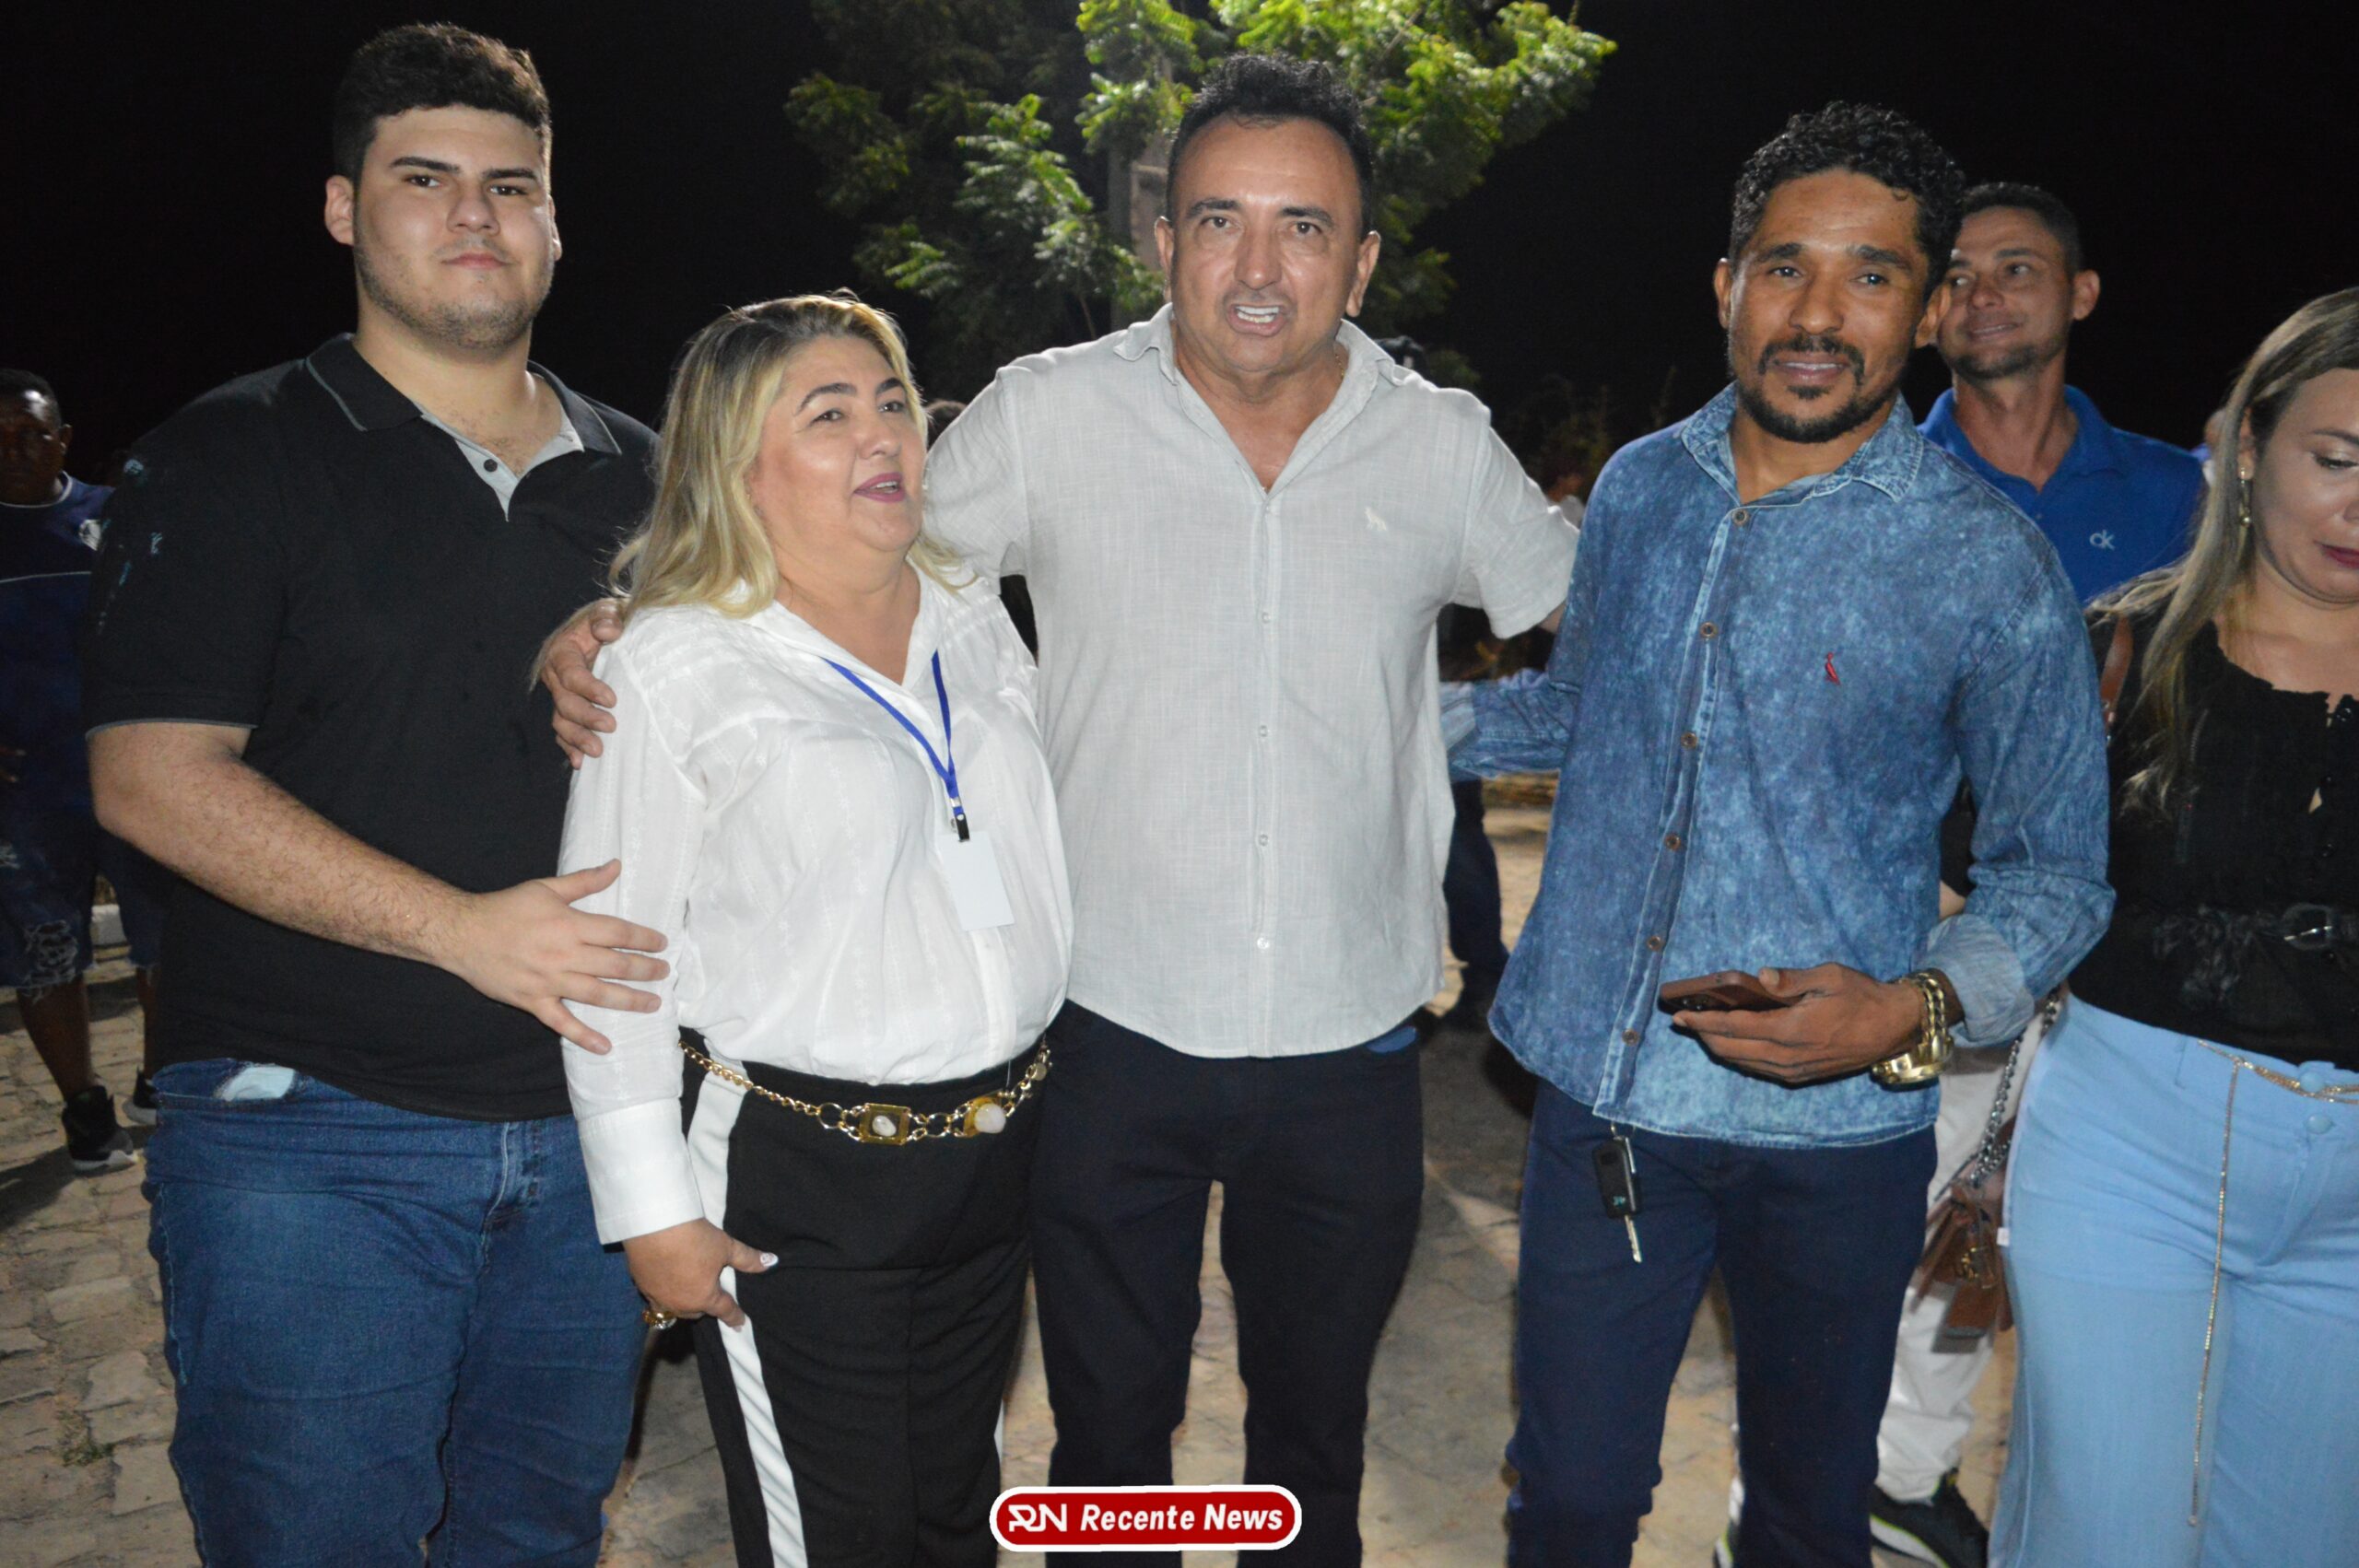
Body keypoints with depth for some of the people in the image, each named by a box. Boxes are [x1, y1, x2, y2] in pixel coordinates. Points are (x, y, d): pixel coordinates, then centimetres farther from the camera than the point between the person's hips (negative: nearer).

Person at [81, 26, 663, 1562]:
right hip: (314, 1128, -4)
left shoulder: (638, 476, 12)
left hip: (584, 1128, 4)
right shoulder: (237, 456, -2)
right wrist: (467, 928, -20)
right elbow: (153, 774, -11)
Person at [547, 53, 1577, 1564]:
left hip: (1350, 1050, 2)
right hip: (1116, 1036, -1)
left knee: (1316, 1439, 24)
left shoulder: (1445, 446, -2)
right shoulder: (1050, 416, -7)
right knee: (1110, 1441, 18)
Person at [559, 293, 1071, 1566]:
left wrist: (1053, 1092, 14)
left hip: (1001, 1151, 6)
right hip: (796, 1183, -5)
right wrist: (653, 1207, -10)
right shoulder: (674, 664, -11)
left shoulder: (974, 623, 7)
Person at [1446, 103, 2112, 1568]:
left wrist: (1919, 1010, -20)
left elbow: (2058, 866, -3)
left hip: (1832, 1128, -2)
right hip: (1602, 1087, 3)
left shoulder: (1988, 562, -9)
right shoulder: (1639, 488, 3)